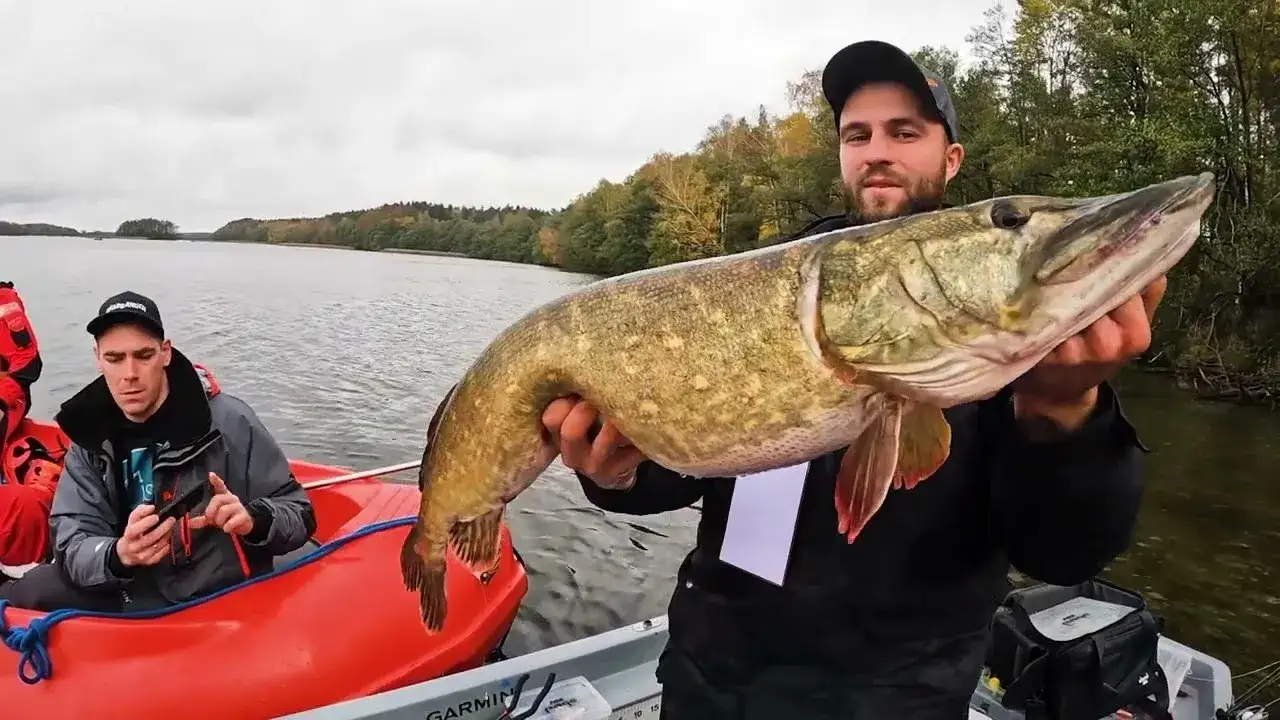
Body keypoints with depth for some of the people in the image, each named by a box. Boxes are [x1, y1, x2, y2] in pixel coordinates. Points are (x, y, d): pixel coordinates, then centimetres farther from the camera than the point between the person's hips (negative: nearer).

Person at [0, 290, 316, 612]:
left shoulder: (227, 422, -15)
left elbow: (301, 517, -11)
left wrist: (252, 521, -32)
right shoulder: (91, 438, -1)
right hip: (136, 597, 5)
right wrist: (118, 555, -28)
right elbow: (72, 546, -6)